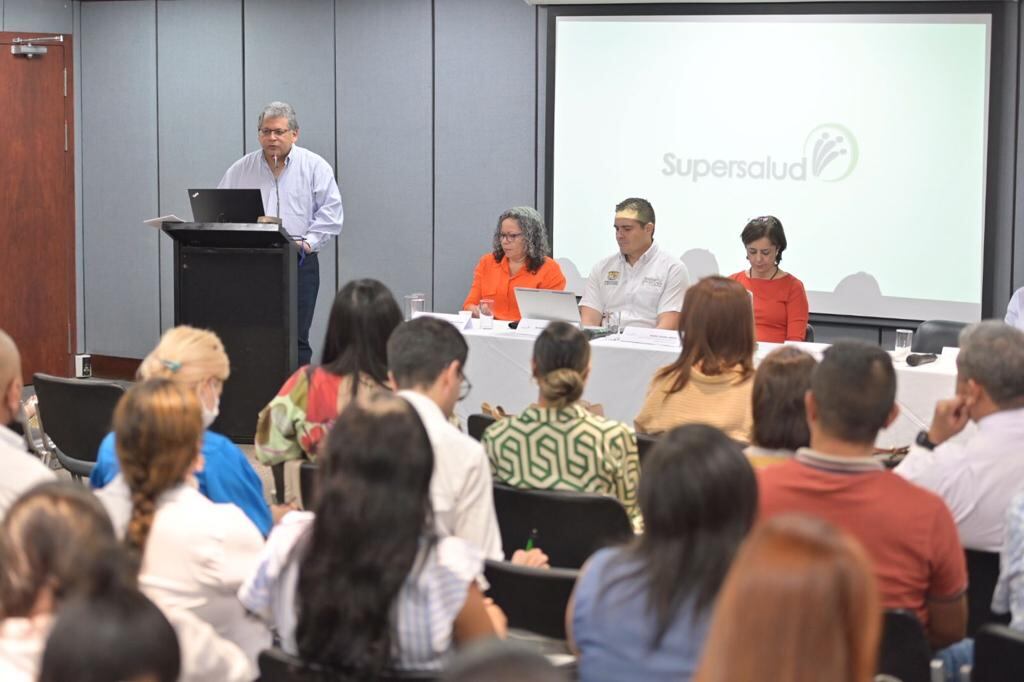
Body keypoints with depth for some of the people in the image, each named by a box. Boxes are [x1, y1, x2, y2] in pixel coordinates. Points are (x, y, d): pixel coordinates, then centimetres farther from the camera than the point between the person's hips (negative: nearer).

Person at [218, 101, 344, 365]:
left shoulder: (315, 167, 5)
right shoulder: (240, 170, 12)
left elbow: (331, 212, 0)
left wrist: (307, 242, -9)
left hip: (299, 263, -2)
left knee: (296, 338, -4)